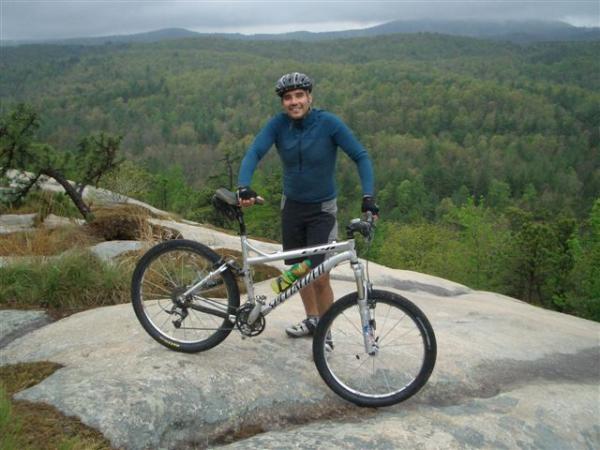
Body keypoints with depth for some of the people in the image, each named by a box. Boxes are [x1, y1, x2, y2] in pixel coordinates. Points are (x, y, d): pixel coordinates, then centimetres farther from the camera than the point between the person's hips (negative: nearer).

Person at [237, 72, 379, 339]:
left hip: (322, 209, -3)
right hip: (292, 206, 4)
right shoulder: (278, 124, -10)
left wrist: (368, 195, -28)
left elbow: (360, 157, -15)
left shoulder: (329, 123, -17)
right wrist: (243, 187, -39)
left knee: (319, 277, -8)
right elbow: (254, 153, -21)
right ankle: (312, 319, 38)